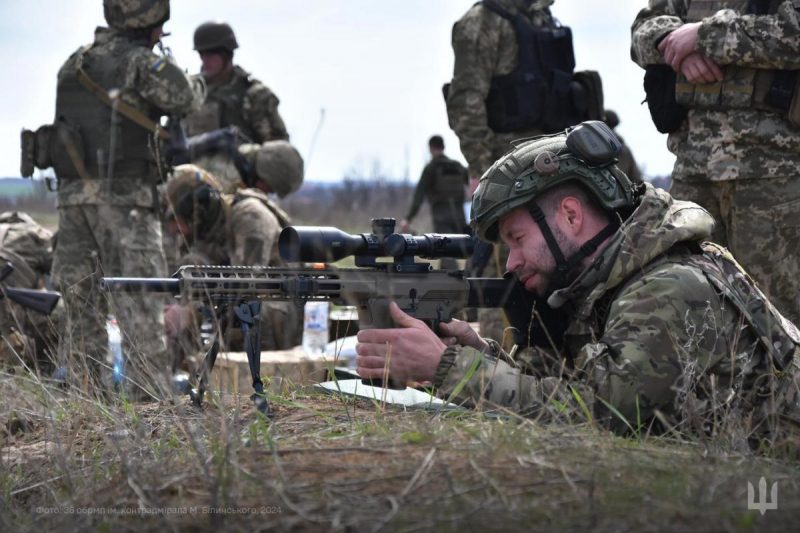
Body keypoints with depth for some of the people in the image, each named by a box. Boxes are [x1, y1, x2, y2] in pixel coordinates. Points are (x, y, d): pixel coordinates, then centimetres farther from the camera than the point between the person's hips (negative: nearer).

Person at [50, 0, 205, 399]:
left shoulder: (75, 63, 17)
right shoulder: (141, 61, -4)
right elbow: (180, 97, -11)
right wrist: (197, 87, 10)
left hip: (73, 194, 6)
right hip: (123, 195, -6)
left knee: (83, 304, 9)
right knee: (139, 306, -7)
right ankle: (148, 397, -12)